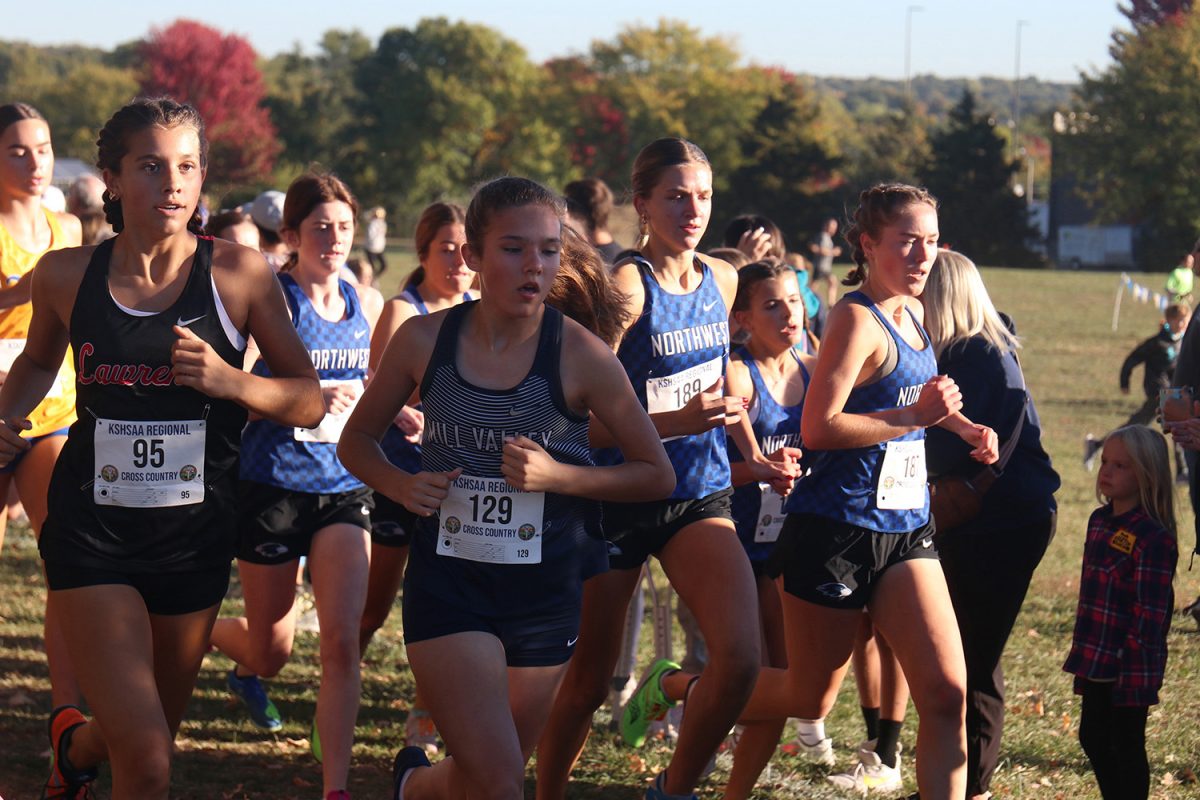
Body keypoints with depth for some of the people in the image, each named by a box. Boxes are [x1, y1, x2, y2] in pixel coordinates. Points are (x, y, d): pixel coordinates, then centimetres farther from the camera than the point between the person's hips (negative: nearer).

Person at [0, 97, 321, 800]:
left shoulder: (238, 275, -6)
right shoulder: (66, 276, -3)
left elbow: (310, 400, -2)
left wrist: (231, 382, -19)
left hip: (196, 532, 2)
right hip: (93, 531, -2)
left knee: (152, 734, 21)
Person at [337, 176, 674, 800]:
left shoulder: (581, 356, -9)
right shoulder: (424, 340, -5)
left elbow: (656, 474, -2)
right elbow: (357, 439, 10)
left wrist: (557, 474, -17)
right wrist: (402, 485, -10)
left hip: (544, 588, 1)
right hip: (448, 579, -1)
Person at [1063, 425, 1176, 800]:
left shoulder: (1153, 538, -18)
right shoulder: (1100, 522, 10)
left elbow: (1151, 611, -19)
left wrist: (1134, 664, -20)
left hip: (1130, 668, -9)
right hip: (1096, 660, 9)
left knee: (1126, 745, 0)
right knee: (1093, 737, 17)